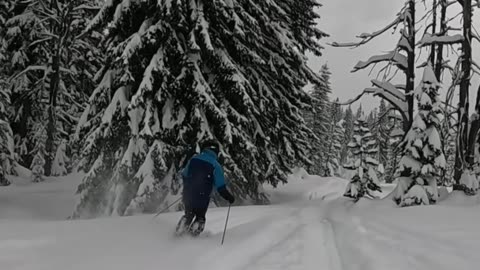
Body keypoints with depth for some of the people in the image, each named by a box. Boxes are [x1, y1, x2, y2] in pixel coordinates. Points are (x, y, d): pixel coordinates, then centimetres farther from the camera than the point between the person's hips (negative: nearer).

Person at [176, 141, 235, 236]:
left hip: (187, 196, 3)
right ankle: (193, 232, 6)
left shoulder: (193, 159, 3)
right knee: (200, 217, 21)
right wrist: (229, 197, 6)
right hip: (202, 199, -3)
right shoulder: (215, 165, -9)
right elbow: (221, 187, -10)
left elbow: (184, 175, 14)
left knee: (188, 214, 28)